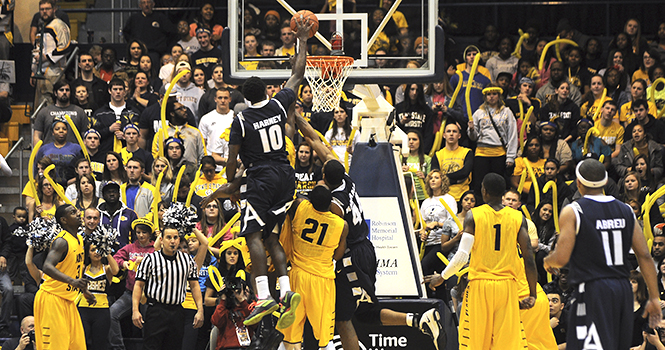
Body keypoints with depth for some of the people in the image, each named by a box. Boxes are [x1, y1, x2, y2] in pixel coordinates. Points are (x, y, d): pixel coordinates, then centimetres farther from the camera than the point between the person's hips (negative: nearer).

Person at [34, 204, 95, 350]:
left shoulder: (79, 240, 12)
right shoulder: (62, 241, -17)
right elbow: (48, 267, -32)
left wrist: (84, 291, 25)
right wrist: (72, 281, -44)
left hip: (68, 300, 9)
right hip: (52, 298, -9)